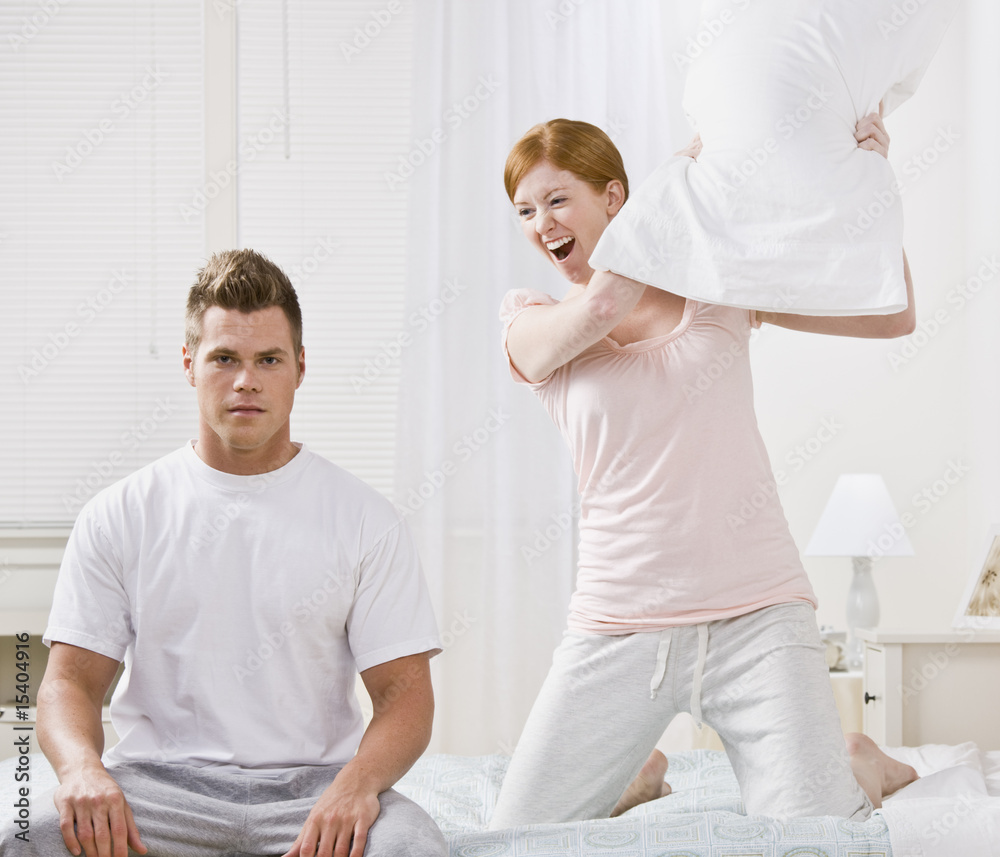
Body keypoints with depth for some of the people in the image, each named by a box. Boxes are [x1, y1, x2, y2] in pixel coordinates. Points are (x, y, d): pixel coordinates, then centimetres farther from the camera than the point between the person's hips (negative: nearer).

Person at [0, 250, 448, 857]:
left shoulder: (364, 520, 7)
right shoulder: (119, 516, 9)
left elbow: (406, 693, 0)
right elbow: (71, 678, 4)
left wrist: (356, 784, -22)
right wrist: (83, 767, -20)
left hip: (311, 782, 0)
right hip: (161, 779, 1)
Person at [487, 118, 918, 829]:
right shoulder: (531, 324, 4)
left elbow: (892, 316, 7)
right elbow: (601, 305, -20)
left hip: (756, 615, -1)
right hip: (620, 628, 1)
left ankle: (858, 767, 18)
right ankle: (638, 774, 26)